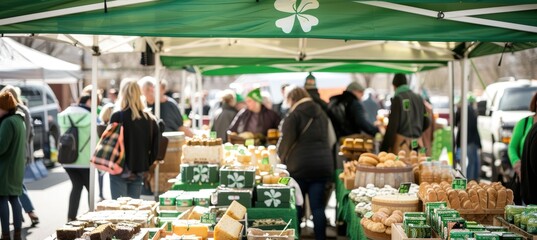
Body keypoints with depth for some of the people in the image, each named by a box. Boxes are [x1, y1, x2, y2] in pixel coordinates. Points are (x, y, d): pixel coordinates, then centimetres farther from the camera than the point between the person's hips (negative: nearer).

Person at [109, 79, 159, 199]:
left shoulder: (117, 117, -12)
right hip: (138, 171, 4)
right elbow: (155, 147, 3)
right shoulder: (150, 119, 0)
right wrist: (146, 164, 12)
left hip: (120, 170, -4)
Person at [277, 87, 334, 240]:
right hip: (323, 164, 5)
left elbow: (286, 141, -7)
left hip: (300, 165, -5)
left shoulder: (294, 115, -5)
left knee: (296, 206, 5)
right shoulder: (322, 115, 15)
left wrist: (282, 157, 10)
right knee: (318, 206, 5)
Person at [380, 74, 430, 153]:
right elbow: (426, 122, 14)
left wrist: (384, 147, -8)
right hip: (418, 144, 6)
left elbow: (392, 125, -11)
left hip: (402, 143, -5)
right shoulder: (419, 98, 10)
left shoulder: (398, 99, -7)